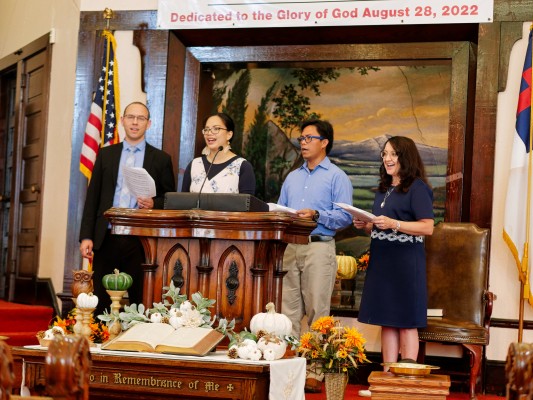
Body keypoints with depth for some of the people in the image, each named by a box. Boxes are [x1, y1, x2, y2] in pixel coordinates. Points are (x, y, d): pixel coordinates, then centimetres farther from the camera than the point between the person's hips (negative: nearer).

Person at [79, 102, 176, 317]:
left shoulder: (161, 159, 8)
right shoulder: (105, 154, 12)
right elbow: (92, 197, 9)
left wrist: (154, 204, -12)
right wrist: (86, 236, 1)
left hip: (140, 240, -1)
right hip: (106, 238, 2)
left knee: (140, 303, -1)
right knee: (101, 303, 3)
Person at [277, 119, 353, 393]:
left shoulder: (336, 177, 1)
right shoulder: (292, 178, 21)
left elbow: (345, 216, -8)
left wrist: (317, 215, -21)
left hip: (319, 248, -6)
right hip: (289, 248, 6)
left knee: (317, 312, -4)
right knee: (288, 311, 4)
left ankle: (315, 373, 0)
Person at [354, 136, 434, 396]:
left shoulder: (417, 188, -8)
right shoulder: (383, 189, 17)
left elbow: (427, 227, -15)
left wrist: (393, 224, -23)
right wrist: (366, 226, 5)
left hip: (405, 263, -8)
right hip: (381, 260, 8)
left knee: (406, 322, -3)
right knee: (385, 320, 7)